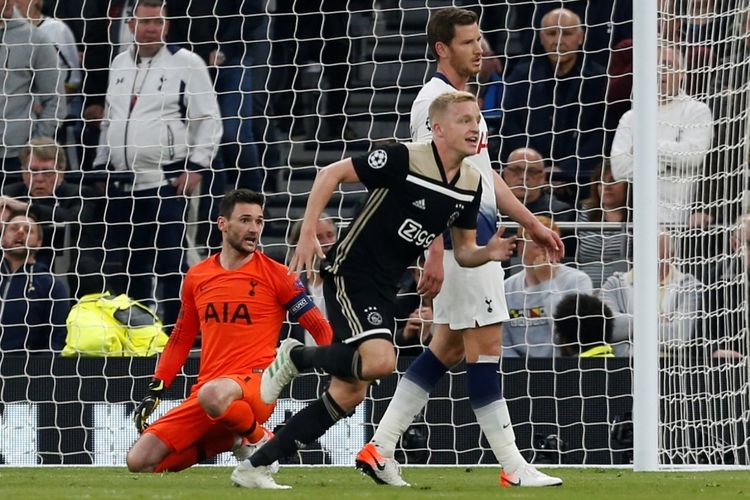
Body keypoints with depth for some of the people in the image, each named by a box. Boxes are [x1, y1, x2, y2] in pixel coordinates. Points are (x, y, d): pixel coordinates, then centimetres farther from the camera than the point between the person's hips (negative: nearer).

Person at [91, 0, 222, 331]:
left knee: (170, 264, -9)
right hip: (121, 183, 6)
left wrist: (195, 167, -11)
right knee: (125, 265, 9)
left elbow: (209, 120, -5)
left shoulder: (186, 64, -4)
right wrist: (100, 167, 22)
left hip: (167, 182, -6)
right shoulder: (120, 64, 15)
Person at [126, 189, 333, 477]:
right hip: (204, 390, 6)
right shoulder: (197, 277, 13)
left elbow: (321, 329, 2)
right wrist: (154, 393, 17)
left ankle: (260, 440, -10)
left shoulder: (276, 275, 0)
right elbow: (181, 340, 23)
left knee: (212, 395, -43)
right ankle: (232, 441, 10)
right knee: (139, 462, -9)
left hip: (255, 385, -5)